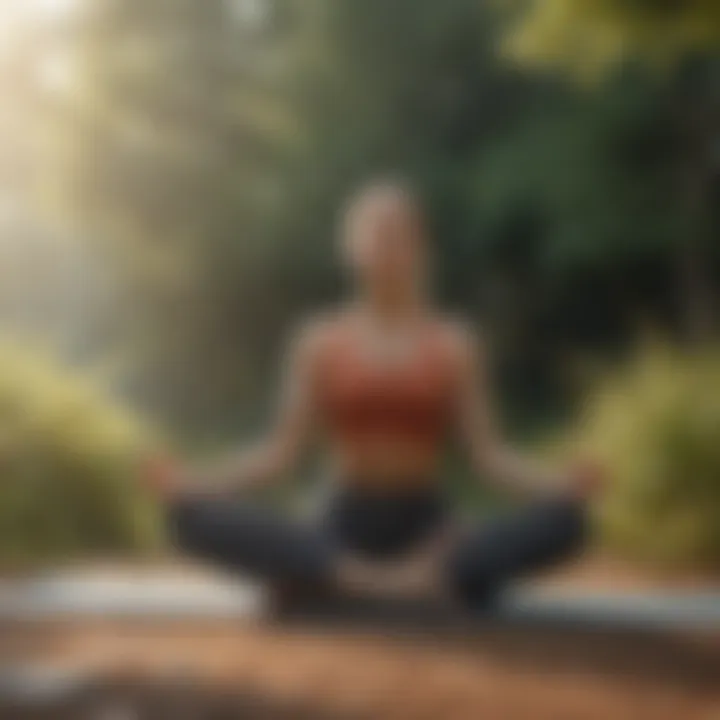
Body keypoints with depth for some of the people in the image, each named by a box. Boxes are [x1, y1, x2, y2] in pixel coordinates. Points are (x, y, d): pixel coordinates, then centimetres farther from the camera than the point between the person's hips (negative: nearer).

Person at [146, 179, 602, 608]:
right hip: (345, 530, 0)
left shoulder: (455, 345, 6)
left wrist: (562, 483, -14)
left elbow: (488, 455, 3)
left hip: (428, 528, 0)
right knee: (195, 517, -28)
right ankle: (342, 576, -41)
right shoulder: (320, 343, 7)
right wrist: (191, 482, -6)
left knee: (565, 520, -28)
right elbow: (281, 453, 7)